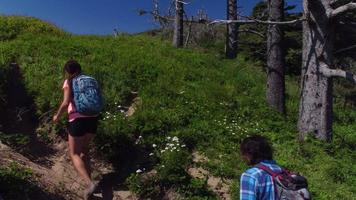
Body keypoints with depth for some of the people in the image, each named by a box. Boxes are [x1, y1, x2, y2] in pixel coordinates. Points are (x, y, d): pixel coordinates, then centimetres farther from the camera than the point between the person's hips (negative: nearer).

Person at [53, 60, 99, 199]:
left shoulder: (69, 82, 0)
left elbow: (66, 103, -11)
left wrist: (57, 116, 5)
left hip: (78, 120, -5)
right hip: (92, 119, 5)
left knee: (74, 154, 5)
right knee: (84, 150, 24)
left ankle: (90, 183, -13)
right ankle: (89, 182, 23)